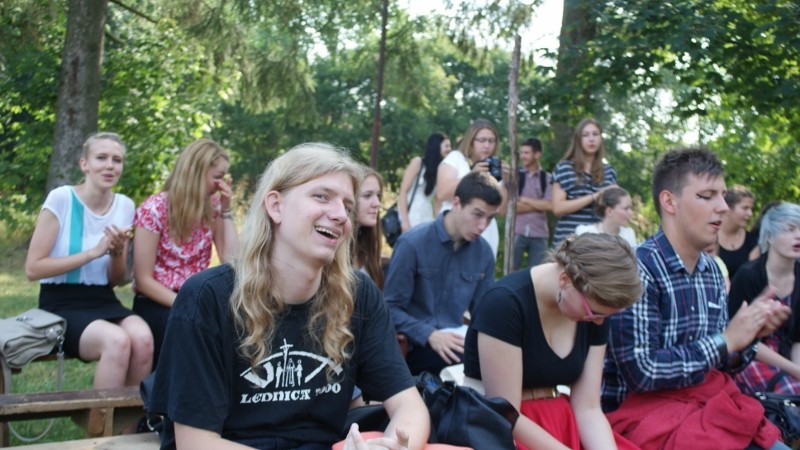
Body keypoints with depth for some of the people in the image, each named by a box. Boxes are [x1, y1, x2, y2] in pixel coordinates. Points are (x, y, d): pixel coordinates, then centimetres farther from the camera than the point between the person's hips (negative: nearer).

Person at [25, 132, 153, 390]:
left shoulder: (125, 206, 6)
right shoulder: (61, 198, -8)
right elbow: (33, 268, -12)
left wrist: (117, 252, -10)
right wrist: (93, 252, -16)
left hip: (103, 301, 4)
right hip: (61, 304, -4)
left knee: (143, 338, -29)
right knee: (117, 341, -34)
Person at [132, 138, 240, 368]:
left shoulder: (212, 207, 5)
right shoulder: (155, 209, -11)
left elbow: (232, 261, -4)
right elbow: (144, 280, -12)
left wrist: (226, 210, -6)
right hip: (156, 304, -5)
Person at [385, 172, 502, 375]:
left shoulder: (483, 252, 5)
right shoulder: (412, 244, -10)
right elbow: (390, 308, -9)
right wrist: (430, 335, -23)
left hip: (455, 342, 6)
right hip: (415, 347, -6)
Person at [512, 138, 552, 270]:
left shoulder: (547, 178, 6)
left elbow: (550, 205, -6)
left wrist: (525, 200, -4)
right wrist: (538, 205, -6)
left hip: (539, 234, 1)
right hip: (517, 232, -1)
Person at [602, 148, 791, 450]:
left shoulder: (712, 271, 7)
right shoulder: (638, 269, -17)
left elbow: (717, 360, 14)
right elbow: (641, 372, -20)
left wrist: (750, 333, -6)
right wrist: (726, 340, -14)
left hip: (707, 399, 7)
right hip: (644, 408, -7)